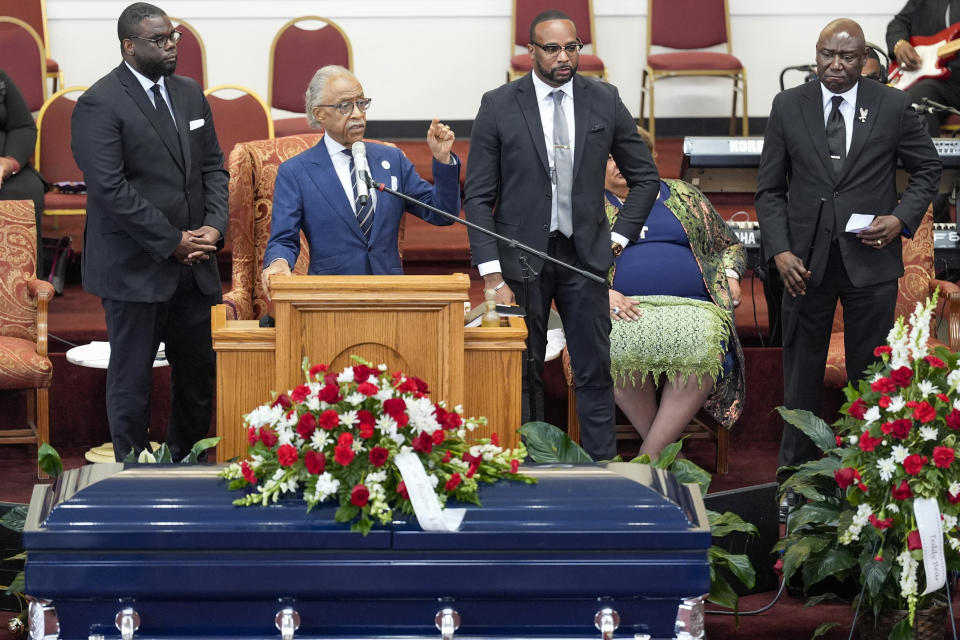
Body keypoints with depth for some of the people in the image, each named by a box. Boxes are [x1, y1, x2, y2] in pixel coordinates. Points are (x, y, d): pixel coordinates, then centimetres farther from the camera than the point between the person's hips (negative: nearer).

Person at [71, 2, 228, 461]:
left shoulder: (190, 94, 11)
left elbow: (212, 166, 13)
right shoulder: (100, 104, -11)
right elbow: (110, 187, -17)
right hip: (135, 266, -6)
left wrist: (214, 225, -5)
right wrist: (171, 241, -16)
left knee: (199, 371, 10)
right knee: (132, 377, 3)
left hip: (191, 267, 6)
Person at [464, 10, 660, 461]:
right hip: (522, 256, -2)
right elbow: (478, 196, -3)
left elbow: (645, 177, 14)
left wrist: (620, 236, 4)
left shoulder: (604, 101, 2)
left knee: (594, 372, 3)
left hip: (584, 254, 2)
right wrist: (492, 275, -10)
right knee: (523, 374, 3)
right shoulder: (498, 106, -4)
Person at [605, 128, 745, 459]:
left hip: (692, 307, 1)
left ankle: (649, 455, -30)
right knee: (620, 342, -38)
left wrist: (730, 276, 8)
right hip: (624, 308, -1)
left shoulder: (684, 196, 24)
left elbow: (729, 245, 30)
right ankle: (665, 449, -24)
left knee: (703, 343, -36)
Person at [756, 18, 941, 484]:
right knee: (801, 373, 8)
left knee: (869, 375, 7)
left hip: (871, 259, -1)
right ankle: (794, 475, 17)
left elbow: (928, 169, 10)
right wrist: (780, 251, -8)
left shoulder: (893, 106, 0)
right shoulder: (788, 106, 2)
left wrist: (903, 218, -7)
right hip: (807, 262, 1)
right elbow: (770, 189, 4)